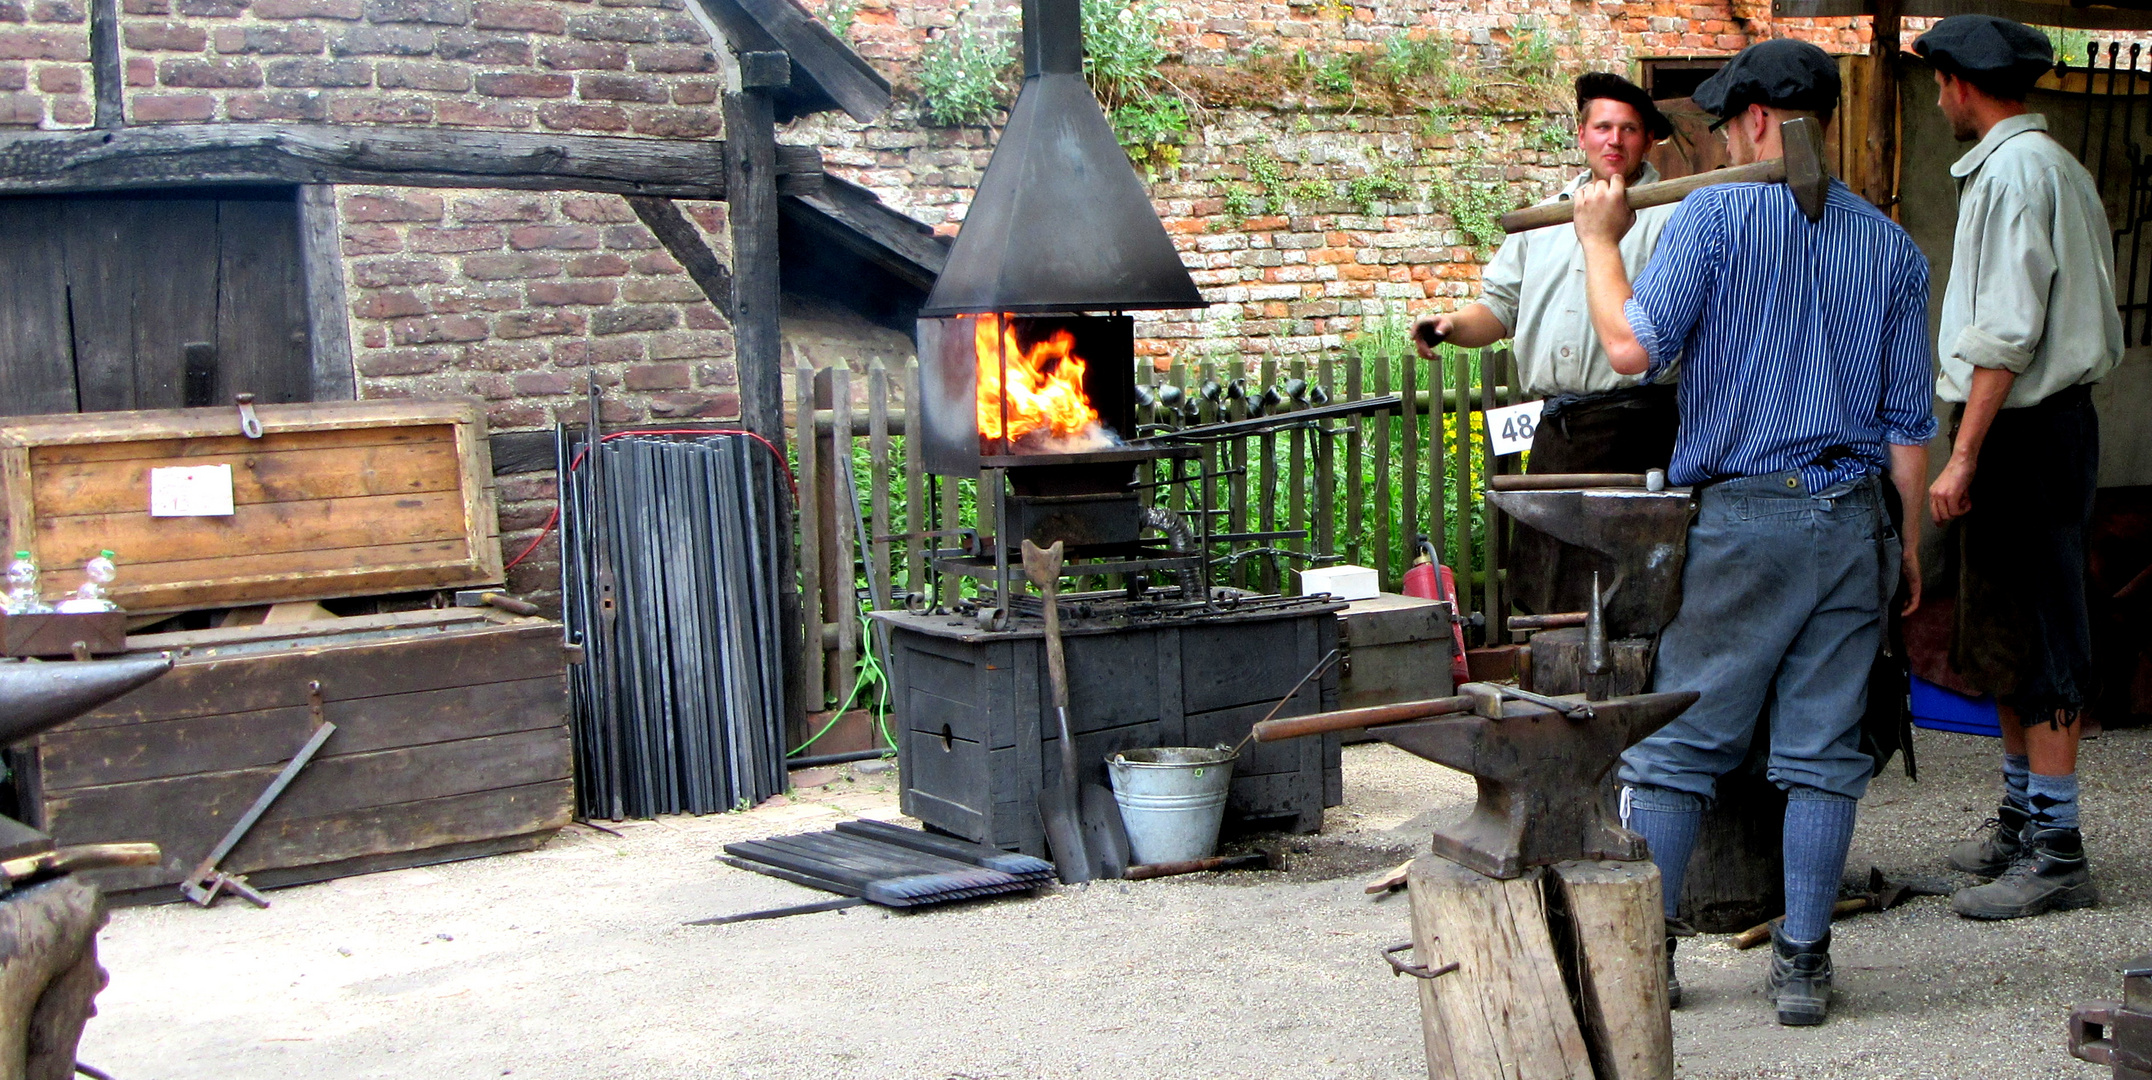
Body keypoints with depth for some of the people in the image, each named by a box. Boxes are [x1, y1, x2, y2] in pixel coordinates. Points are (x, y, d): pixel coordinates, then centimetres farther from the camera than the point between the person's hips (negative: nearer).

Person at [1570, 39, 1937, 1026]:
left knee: (1680, 742, 6)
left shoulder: (1714, 215, -6)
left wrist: (1600, 238, 2)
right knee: (1822, 751, 7)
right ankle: (1802, 964, 10)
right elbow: (1910, 418, 8)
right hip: (1851, 523, 4)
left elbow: (1633, 347, -12)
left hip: (1740, 518, -3)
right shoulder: (1892, 246, 8)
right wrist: (1910, 539, 16)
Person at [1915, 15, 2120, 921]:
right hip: (2053, 420, 10)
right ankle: (2021, 822, 27)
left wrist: (1963, 456, -20)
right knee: (2003, 642, 16)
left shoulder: (2012, 171, -14)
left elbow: (2006, 334, -21)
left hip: (2022, 430, -10)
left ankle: (2056, 854, -3)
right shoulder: (2059, 166, 18)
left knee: (2037, 648, -7)